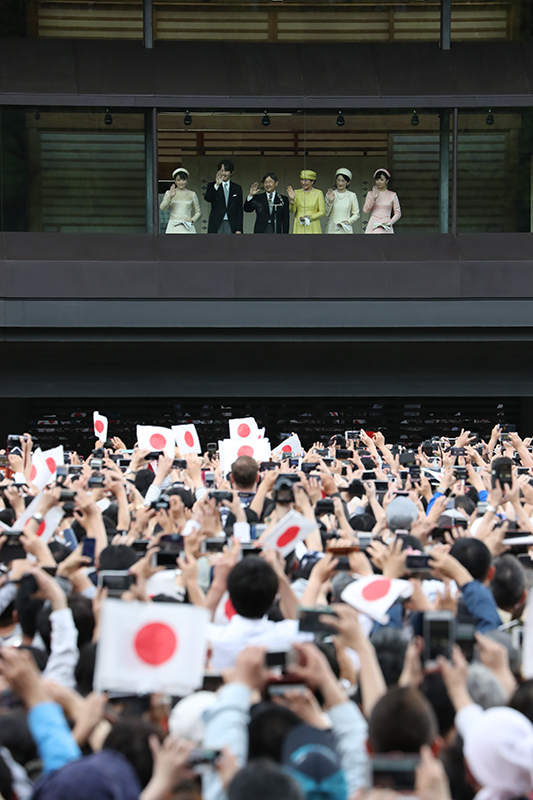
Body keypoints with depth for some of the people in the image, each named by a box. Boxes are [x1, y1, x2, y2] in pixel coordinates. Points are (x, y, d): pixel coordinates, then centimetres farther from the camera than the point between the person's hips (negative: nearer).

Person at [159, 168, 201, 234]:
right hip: (173, 227, 0)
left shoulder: (192, 194, 10)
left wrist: (192, 220, -4)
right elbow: (162, 208, -5)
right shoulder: (169, 193, 9)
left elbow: (198, 212, 15)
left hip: (187, 228, 0)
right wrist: (170, 197, -18)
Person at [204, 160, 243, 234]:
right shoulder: (212, 186, 7)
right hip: (216, 226, -1)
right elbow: (207, 198, -15)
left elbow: (239, 211, 9)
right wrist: (217, 185, -28)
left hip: (231, 226, 1)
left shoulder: (237, 188, 11)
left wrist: (238, 230, 1)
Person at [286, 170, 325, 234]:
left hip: (313, 228, -1)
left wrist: (310, 217, -13)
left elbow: (322, 212, 1)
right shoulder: (297, 193, 7)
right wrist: (292, 200, -17)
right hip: (299, 228, 1)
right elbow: (292, 211, 1)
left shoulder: (318, 193, 2)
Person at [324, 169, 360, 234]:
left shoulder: (352, 195, 5)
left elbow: (356, 214, 9)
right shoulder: (330, 194, 7)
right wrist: (330, 201, -10)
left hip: (346, 230, -1)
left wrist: (348, 221, -7)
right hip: (332, 230, 1)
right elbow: (325, 213, 3)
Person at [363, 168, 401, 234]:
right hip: (373, 227, 1)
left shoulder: (392, 195, 8)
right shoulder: (371, 194, 11)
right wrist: (374, 198, -8)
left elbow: (398, 213, 8)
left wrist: (389, 223, -7)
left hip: (386, 229, -1)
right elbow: (365, 210, 2)